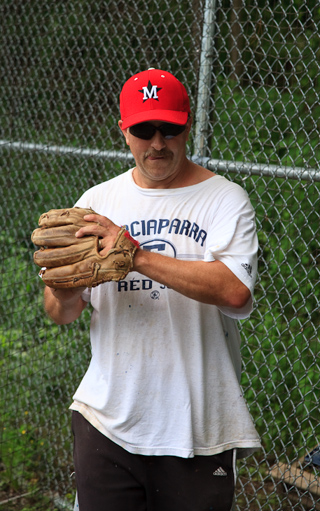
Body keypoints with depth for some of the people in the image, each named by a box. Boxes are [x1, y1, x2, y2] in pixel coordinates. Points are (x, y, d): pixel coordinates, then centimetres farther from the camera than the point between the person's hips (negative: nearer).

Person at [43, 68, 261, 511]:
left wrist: (137, 256, -24)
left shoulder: (225, 199, -2)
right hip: (107, 422, 3)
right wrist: (63, 295, -16)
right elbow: (62, 314, 9)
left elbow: (235, 292, -20)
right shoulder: (97, 201, 8)